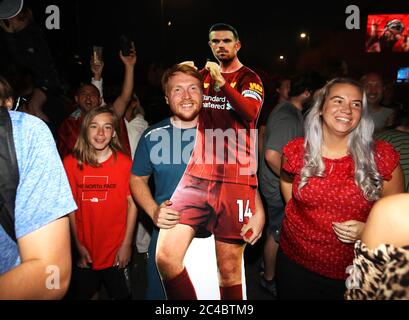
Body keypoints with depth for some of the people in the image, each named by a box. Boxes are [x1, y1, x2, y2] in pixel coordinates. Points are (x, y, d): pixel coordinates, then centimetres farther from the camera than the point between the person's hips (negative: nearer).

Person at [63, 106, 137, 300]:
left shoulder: (124, 162, -10)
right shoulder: (71, 163, -6)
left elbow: (132, 204, -8)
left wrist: (126, 244, -9)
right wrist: (78, 245, -2)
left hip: (117, 251, -1)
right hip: (85, 251, 2)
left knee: (120, 295, 17)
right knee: (84, 294, 21)